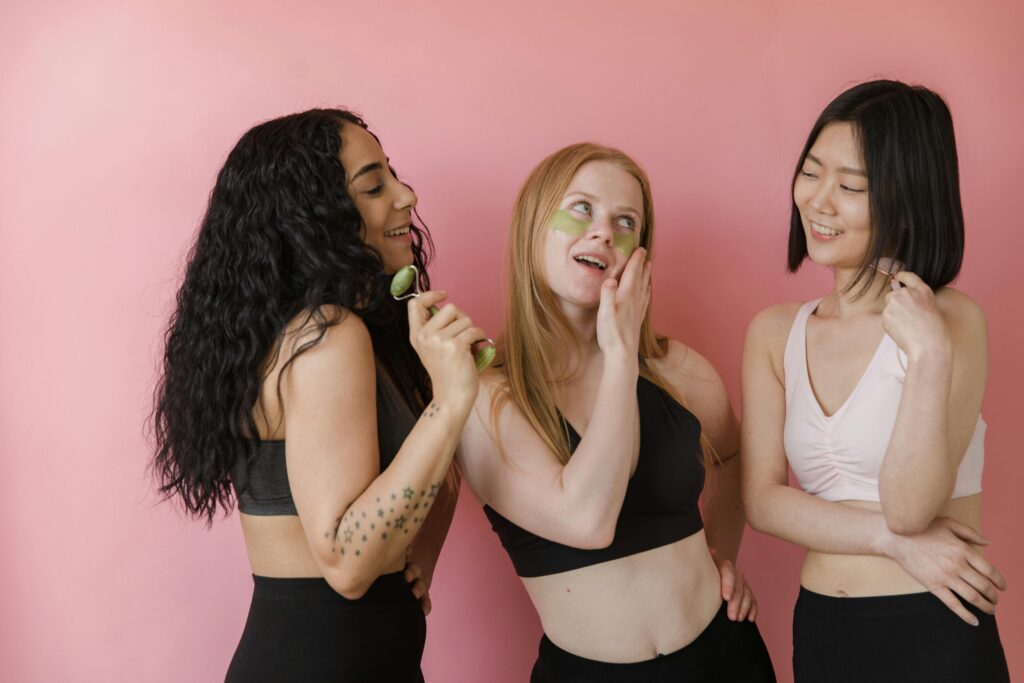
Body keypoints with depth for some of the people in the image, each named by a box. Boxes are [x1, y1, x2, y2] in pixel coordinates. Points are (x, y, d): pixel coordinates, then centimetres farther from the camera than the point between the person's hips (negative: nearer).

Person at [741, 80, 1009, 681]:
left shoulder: (954, 322, -12)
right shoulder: (774, 333, 0)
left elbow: (909, 507, -18)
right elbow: (762, 498, -4)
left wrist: (929, 357, -27)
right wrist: (894, 540, -16)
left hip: (934, 633, -3)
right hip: (819, 630, 4)